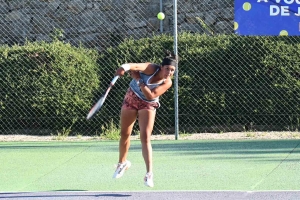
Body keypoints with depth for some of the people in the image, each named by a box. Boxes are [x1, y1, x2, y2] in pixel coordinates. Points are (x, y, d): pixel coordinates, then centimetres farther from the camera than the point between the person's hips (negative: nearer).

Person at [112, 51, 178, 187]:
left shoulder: (167, 83, -19)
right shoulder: (152, 69, -22)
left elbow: (150, 96, -29)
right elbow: (137, 66, -43)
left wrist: (139, 81, -34)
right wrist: (125, 67, -63)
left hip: (148, 105, -1)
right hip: (131, 98, 1)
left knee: (145, 137, -16)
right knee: (125, 134, 12)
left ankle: (149, 174, -18)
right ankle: (122, 163, 37)